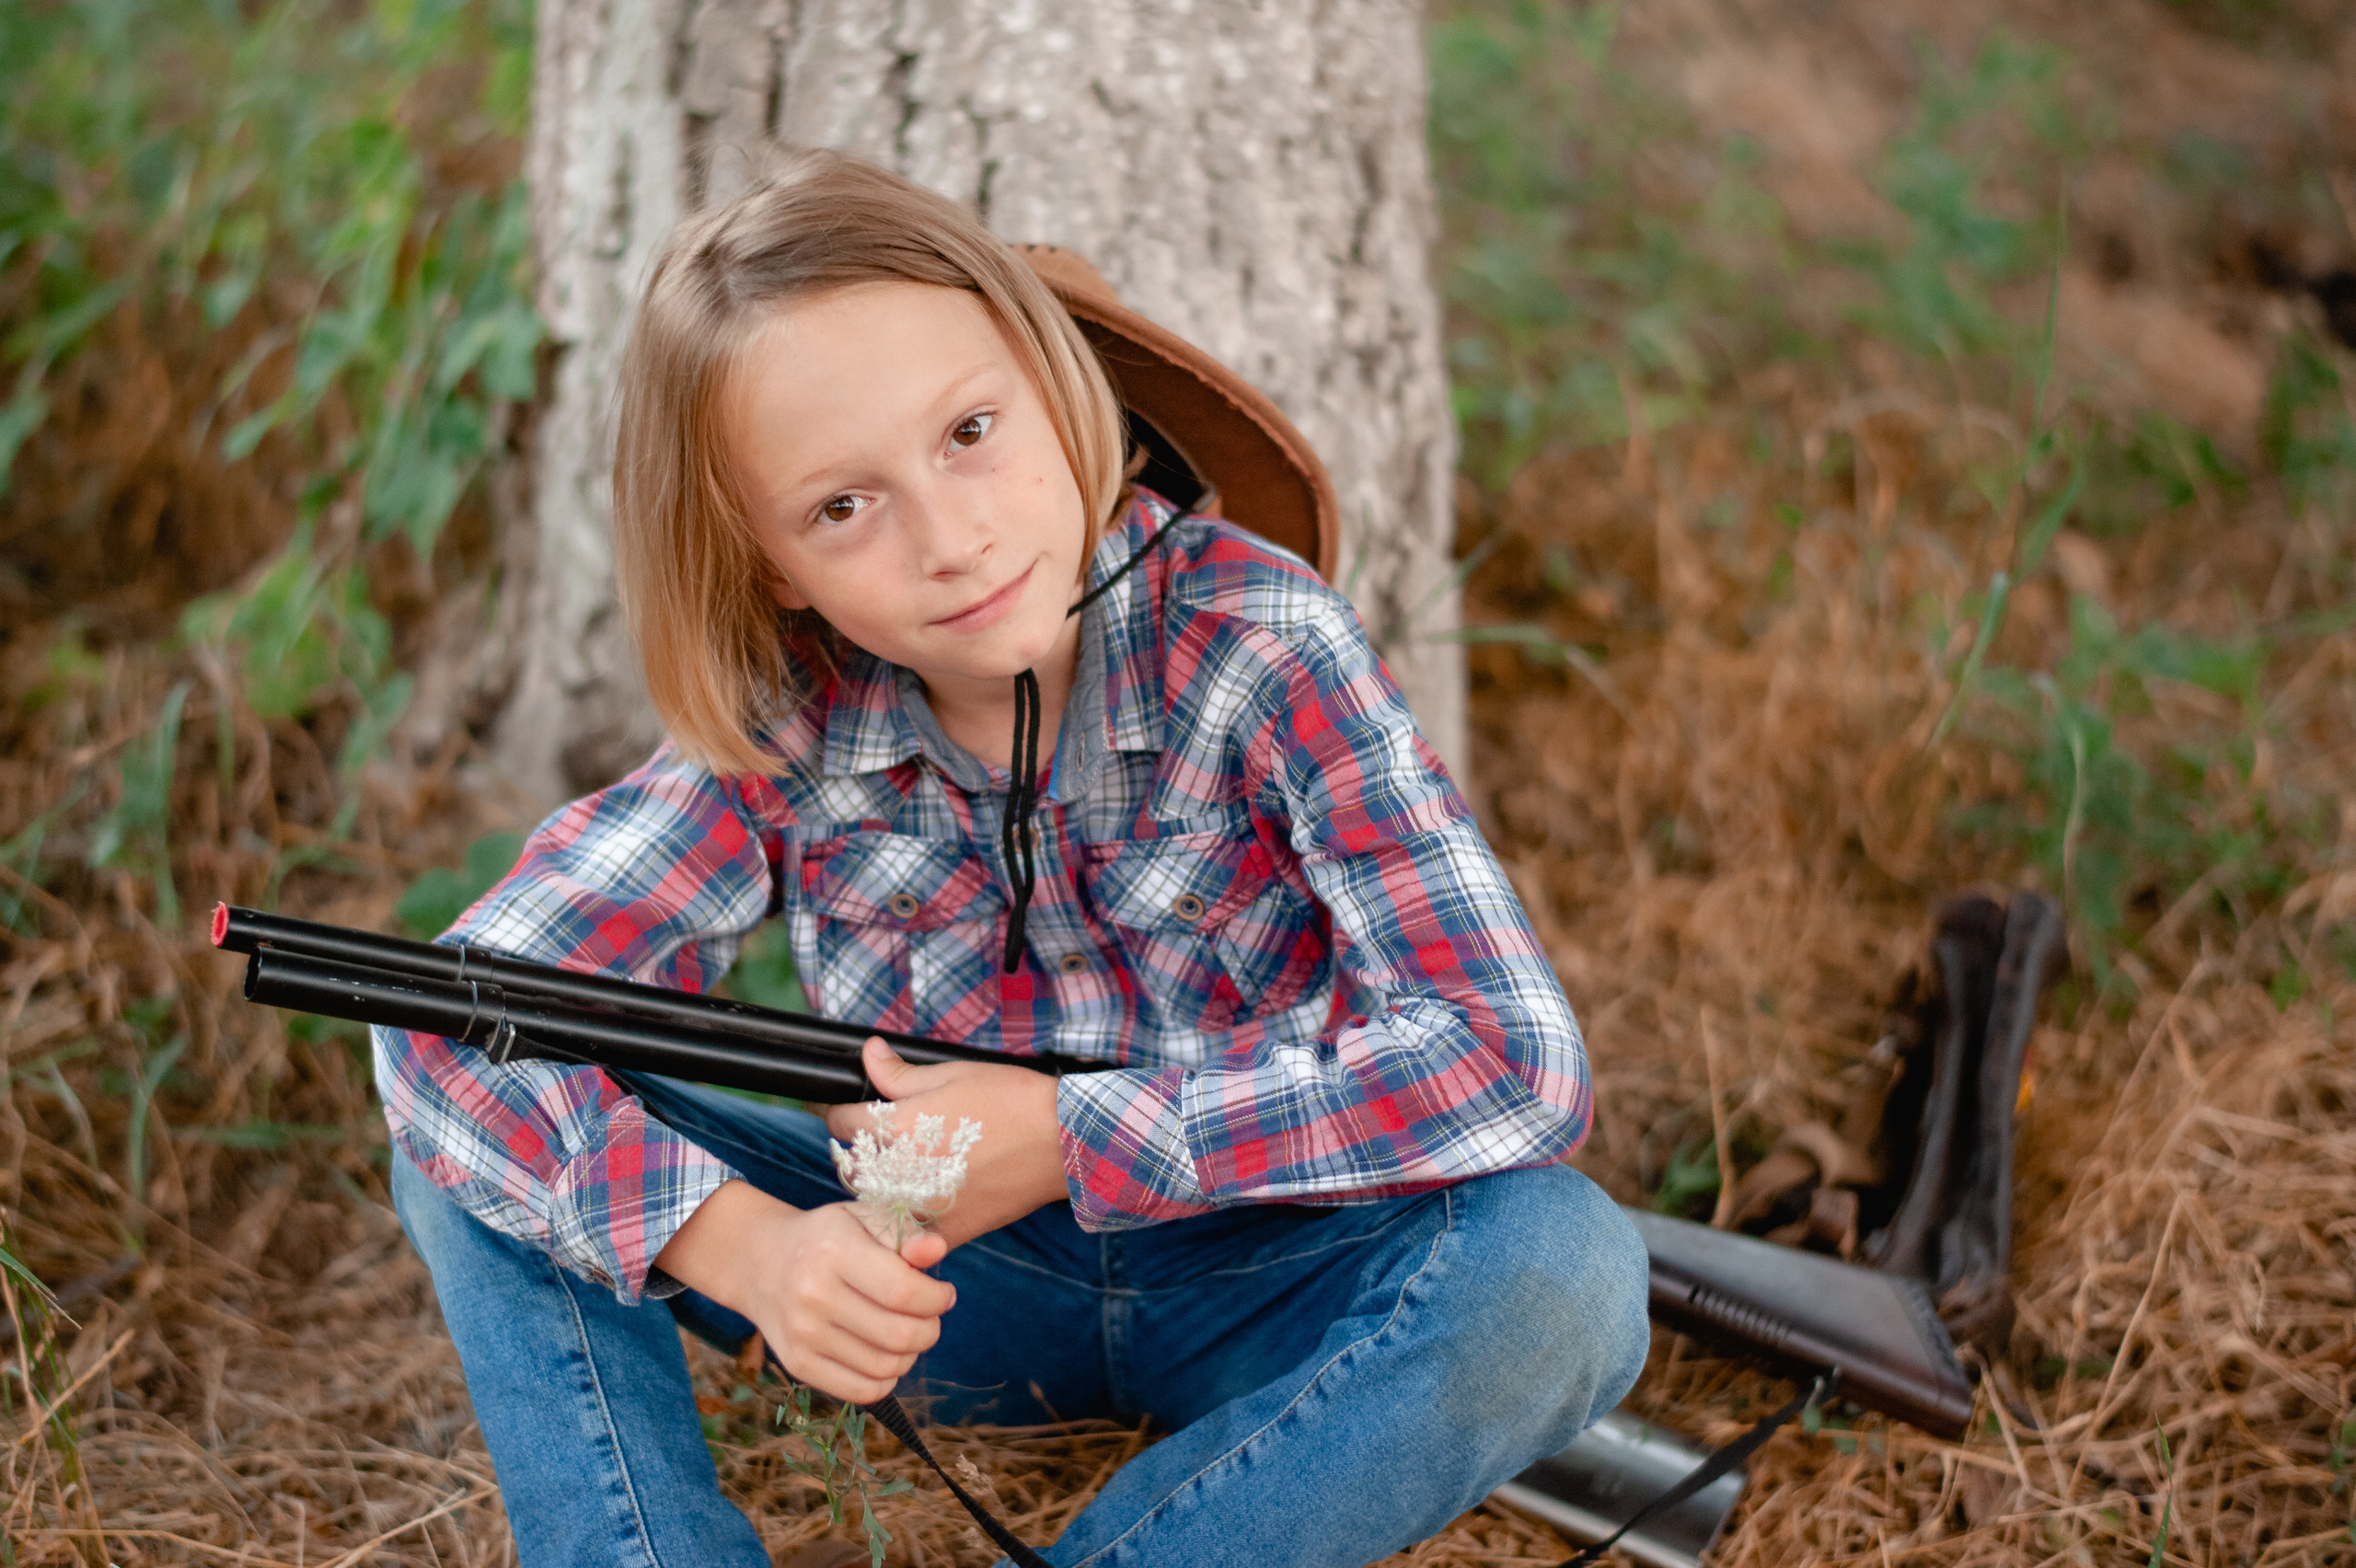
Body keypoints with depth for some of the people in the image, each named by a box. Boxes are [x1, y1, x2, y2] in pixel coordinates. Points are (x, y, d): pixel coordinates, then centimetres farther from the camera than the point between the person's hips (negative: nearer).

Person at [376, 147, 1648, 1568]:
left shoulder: (1257, 641, -22)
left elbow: (1522, 1061, -30)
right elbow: (452, 1013, -19)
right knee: (486, 1101, -13)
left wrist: (1071, 1132, -28)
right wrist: (740, 1243, -35)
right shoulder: (787, 725, -15)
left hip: (1264, 1287, -2)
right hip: (961, 1280, 2)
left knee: (1560, 1265, -34)